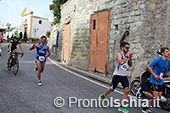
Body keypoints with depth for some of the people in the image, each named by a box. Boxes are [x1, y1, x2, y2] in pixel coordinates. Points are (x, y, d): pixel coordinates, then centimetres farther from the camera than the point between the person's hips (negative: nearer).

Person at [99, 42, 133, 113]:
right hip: (117, 75, -6)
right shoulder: (119, 54, -14)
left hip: (124, 76, 6)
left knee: (127, 90, -6)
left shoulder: (126, 55, 8)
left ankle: (121, 107, 5)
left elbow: (130, 65, 12)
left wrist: (130, 57, -1)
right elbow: (121, 62, -33)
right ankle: (102, 96, 39)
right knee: (111, 89, 9)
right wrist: (127, 56, -23)